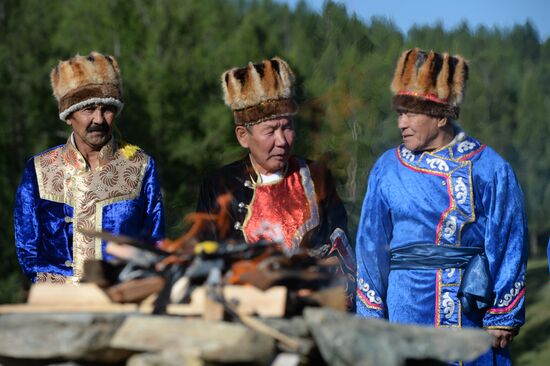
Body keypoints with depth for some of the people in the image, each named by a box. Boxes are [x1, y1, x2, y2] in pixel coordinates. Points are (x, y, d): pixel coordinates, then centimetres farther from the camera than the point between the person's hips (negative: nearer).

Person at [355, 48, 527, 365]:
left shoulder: (490, 169, -2)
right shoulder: (387, 169, 5)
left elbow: (508, 244, 0)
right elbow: (371, 246, 8)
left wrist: (503, 317, -2)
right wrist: (371, 316, 4)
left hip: (472, 312, -2)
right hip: (406, 312, 2)